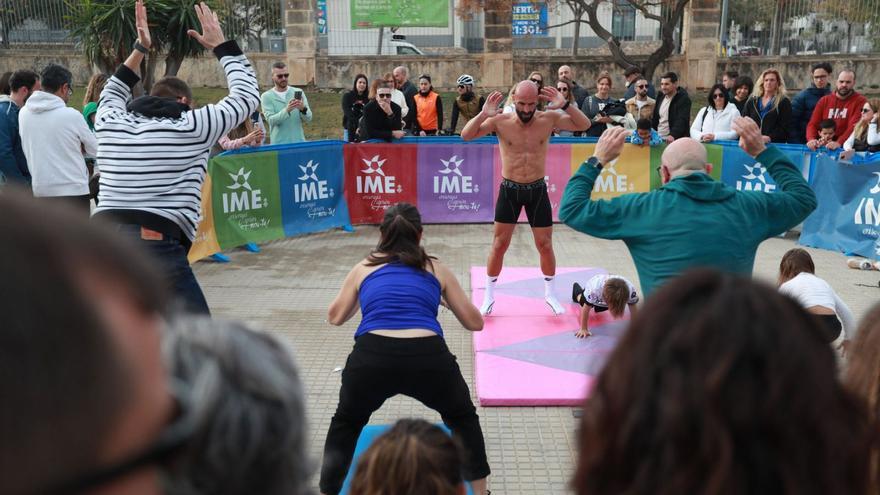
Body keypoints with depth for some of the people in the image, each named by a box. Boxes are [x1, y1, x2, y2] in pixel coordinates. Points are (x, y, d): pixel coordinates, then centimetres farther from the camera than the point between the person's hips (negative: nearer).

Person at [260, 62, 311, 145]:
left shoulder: (298, 92, 6)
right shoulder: (266, 96, 0)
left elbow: (308, 119, 0)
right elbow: (271, 120, -12)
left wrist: (303, 109, -22)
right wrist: (287, 110, -28)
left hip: (299, 142, 2)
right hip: (279, 144, -2)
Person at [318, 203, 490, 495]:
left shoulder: (364, 268, 23)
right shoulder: (437, 269, 22)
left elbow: (335, 317, 36)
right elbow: (475, 322, 27)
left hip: (371, 357, 1)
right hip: (428, 357, 0)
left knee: (346, 423, 32)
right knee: (463, 418, 30)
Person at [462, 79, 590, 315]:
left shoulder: (548, 119, -8)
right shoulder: (500, 121, -12)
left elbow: (585, 125, -9)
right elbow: (466, 135, -16)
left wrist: (565, 105, -24)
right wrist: (483, 114, -33)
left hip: (537, 189, 1)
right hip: (509, 189, -1)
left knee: (545, 245, 8)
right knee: (499, 244, 4)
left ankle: (550, 293, 28)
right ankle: (489, 295, 18)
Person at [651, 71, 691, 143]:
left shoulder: (683, 99, -9)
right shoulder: (661, 97, 13)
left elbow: (681, 121, -22)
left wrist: (673, 135, -37)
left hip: (675, 140, -6)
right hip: (658, 138, 6)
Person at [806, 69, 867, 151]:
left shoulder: (860, 101, 1)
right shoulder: (824, 100, 13)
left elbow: (854, 126, -12)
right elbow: (813, 124, 7)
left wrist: (839, 142, -28)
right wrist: (811, 139, -15)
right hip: (824, 146, 3)